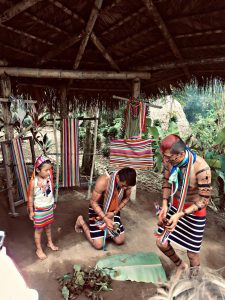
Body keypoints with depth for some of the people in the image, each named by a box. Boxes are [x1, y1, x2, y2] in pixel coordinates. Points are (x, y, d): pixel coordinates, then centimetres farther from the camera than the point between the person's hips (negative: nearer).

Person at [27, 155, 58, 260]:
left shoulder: (49, 177, -9)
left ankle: (50, 243, 44)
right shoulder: (33, 182, -24)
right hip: (39, 210, -5)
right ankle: (39, 250, 31)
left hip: (49, 207, 5)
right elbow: (30, 197, -13)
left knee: (48, 226, 23)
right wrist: (31, 211, -7)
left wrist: (53, 203, 16)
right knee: (39, 229, 12)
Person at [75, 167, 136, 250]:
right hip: (98, 209, -4)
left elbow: (126, 198, 0)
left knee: (120, 241, 0)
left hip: (113, 211, 5)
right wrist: (105, 219, -29)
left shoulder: (126, 182, -19)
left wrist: (115, 212, -11)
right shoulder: (103, 181, -35)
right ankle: (81, 222, 16)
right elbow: (93, 202, -24)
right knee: (98, 245, -5)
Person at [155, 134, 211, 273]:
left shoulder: (201, 168, -33)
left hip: (194, 212, -5)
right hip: (175, 206, 5)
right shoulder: (170, 160, -18)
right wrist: (165, 205, -14)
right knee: (161, 243, 14)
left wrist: (179, 215, -31)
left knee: (192, 253, 11)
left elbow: (204, 200, -23)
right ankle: (181, 265, 45)